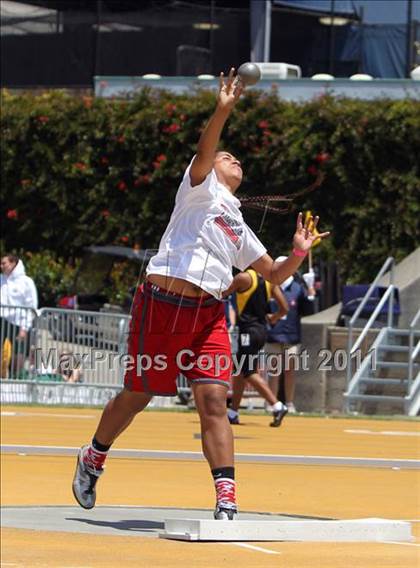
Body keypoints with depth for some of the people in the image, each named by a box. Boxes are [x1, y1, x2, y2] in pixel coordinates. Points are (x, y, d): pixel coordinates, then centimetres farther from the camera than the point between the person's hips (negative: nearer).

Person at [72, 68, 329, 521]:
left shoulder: (238, 227, 24)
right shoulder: (200, 188, 7)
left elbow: (274, 275, 27)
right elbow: (203, 150, -14)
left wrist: (298, 253, 8)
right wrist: (223, 110, -28)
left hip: (208, 314, 5)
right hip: (161, 305, -5)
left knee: (213, 400, -10)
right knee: (137, 396, 5)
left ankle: (226, 500, -15)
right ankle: (92, 459, 30)